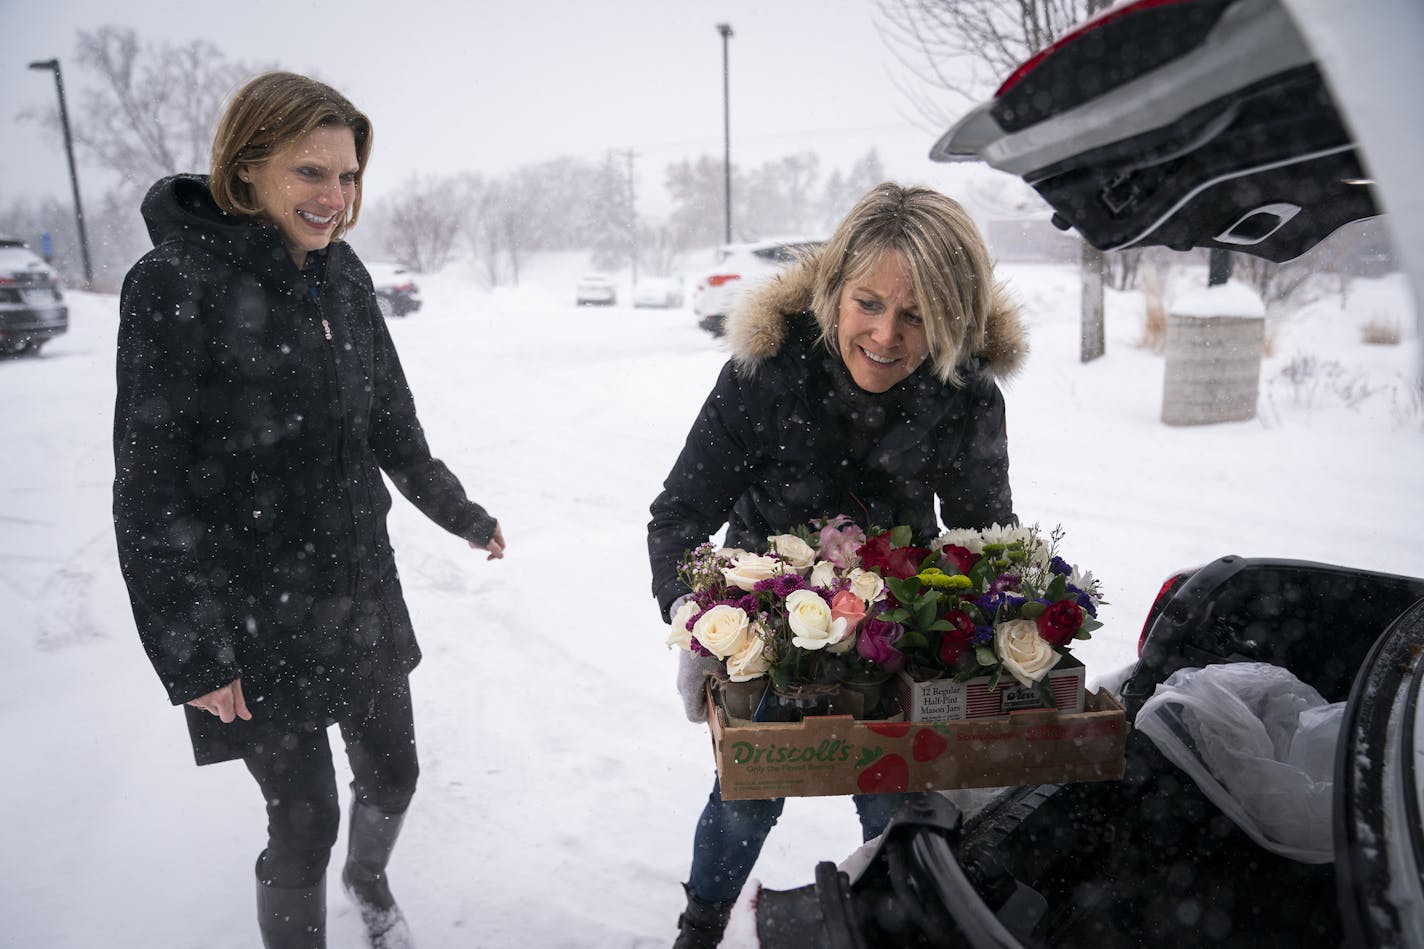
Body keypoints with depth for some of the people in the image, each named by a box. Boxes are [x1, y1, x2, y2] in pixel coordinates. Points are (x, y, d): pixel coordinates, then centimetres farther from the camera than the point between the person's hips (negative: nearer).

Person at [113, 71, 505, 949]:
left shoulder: (342, 274, 2)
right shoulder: (176, 285, -16)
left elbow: (390, 423, 12)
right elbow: (150, 489, -15)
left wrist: (461, 513, 21)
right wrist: (188, 654, -15)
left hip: (361, 594, 6)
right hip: (255, 614, -5)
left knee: (393, 774, 19)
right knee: (305, 819, 5)